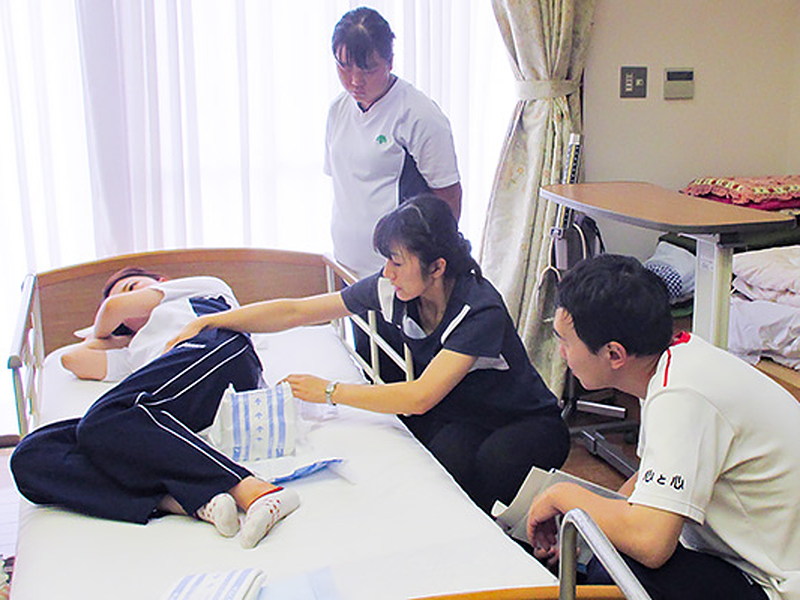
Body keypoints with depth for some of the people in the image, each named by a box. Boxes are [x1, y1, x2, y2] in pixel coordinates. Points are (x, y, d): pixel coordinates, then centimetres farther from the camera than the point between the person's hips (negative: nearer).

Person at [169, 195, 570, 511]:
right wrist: (209, 321, -11)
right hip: (458, 418, 3)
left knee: (494, 459, -36)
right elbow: (296, 312, -7)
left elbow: (418, 397, -36)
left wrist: (330, 392, -26)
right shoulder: (391, 289, -12)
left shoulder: (480, 310, -30)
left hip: (525, 422, -3)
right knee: (450, 450, -32)